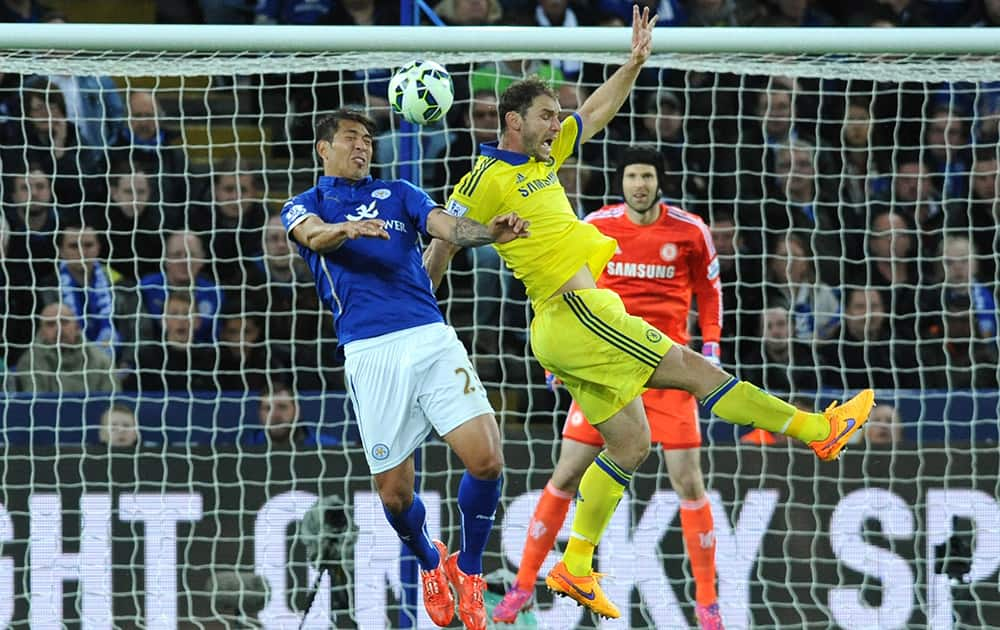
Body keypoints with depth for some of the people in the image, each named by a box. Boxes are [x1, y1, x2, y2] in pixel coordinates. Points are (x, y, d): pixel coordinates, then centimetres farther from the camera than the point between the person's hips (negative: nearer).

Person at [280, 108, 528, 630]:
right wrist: (348, 229, -34)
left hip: (431, 338, 2)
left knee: (486, 460, -12)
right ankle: (430, 562, 31)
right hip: (370, 352, -2)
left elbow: (446, 225, 3)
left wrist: (489, 233, -20)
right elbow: (315, 235, -10)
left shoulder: (398, 195, 22)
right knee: (395, 494, -2)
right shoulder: (304, 207, 15)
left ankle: (468, 568, 12)